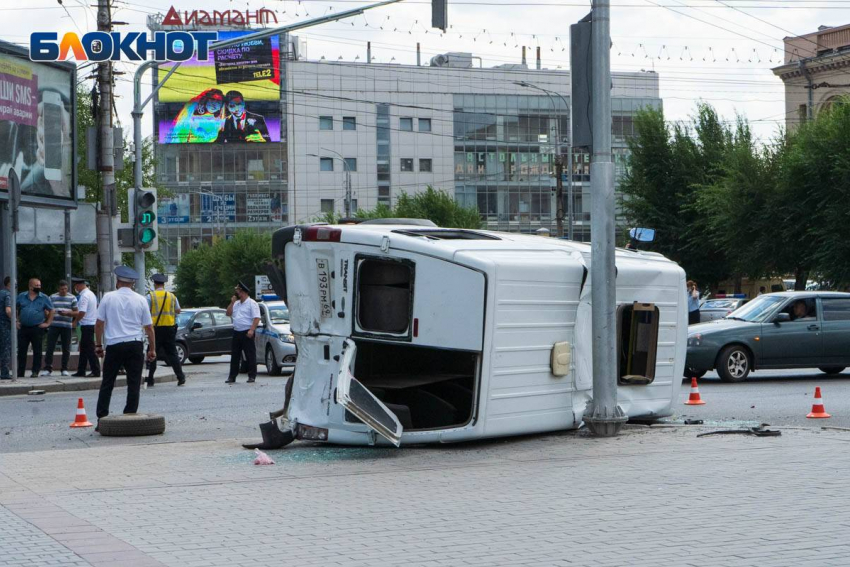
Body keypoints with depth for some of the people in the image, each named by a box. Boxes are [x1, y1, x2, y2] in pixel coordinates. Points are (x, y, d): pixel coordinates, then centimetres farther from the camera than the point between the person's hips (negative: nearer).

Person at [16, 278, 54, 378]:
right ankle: (20, 373, 9)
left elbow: (52, 311, 9)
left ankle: (35, 371, 6)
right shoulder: (21, 296, 8)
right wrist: (15, 321, 7)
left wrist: (48, 323, 1)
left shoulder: (44, 298, 4)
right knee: (21, 351, 4)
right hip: (23, 328, 2)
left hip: (37, 328, -1)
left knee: (37, 351, -1)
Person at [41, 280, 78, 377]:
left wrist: (67, 313, -13)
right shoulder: (52, 297, 10)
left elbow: (76, 313, 5)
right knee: (50, 347, -4)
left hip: (67, 326, 0)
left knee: (66, 349, 3)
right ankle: (48, 368, 1)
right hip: (53, 325, 0)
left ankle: (65, 369, 12)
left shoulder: (72, 298, 7)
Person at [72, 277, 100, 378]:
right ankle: (81, 372, 19)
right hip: (92, 323, 10)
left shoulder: (84, 296, -17)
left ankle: (96, 371, -4)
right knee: (84, 348, 14)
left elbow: (82, 313, -24)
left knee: (89, 349, -6)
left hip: (87, 326, -10)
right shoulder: (90, 293, 14)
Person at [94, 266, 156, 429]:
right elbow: (149, 327, 6)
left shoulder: (108, 297, 1)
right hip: (135, 344, 0)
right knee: (134, 384, 5)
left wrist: (98, 345, 11)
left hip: (114, 345, 0)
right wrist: (152, 349, 13)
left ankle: (102, 420, 3)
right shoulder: (140, 300, 4)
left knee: (107, 384, 6)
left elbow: (99, 324, 2)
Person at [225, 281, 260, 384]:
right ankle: (232, 376, 12)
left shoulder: (251, 303, -5)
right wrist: (232, 302, 8)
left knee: (250, 355, -4)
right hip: (236, 332, 8)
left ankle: (252, 376, -1)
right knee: (234, 355, 8)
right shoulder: (236, 303, 19)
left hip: (247, 333, -8)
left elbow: (256, 318, -13)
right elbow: (228, 313, 19)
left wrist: (251, 330, -23)